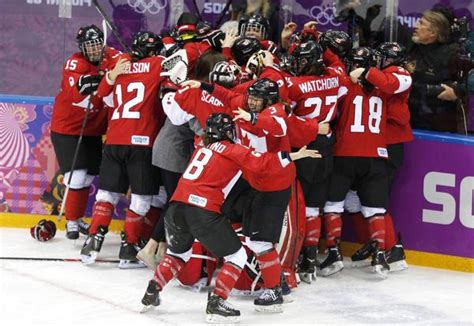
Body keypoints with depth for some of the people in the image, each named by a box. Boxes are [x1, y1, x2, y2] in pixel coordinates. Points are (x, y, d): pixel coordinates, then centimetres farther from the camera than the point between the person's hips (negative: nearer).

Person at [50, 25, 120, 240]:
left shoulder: (110, 57, -3)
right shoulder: (75, 63, -19)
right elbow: (73, 88, -35)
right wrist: (85, 82, -57)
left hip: (93, 131, 6)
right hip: (67, 128, -6)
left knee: (89, 177, 14)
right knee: (77, 177, -11)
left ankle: (78, 218, 32)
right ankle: (71, 222, 6)